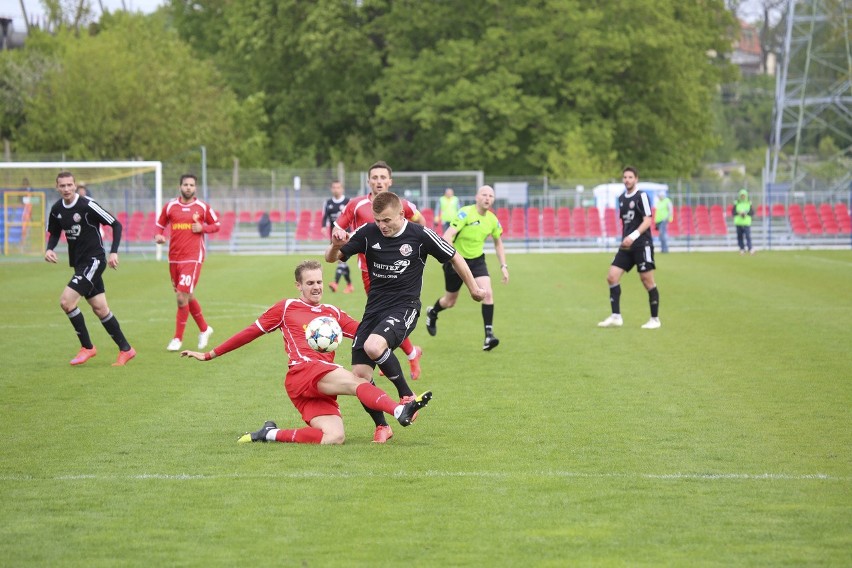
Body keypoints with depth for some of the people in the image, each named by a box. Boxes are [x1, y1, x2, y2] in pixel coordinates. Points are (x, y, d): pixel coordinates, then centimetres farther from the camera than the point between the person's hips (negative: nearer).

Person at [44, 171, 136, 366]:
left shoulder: (87, 205, -17)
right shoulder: (56, 209, 3)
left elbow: (116, 224, -11)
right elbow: (54, 233, 19)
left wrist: (113, 252, -17)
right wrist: (49, 249, -2)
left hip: (93, 260, -7)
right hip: (79, 263, 7)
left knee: (66, 301, -17)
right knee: (100, 309, 10)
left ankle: (87, 347, -4)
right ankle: (126, 349, 20)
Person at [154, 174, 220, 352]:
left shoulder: (202, 207, 1)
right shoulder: (170, 206, 7)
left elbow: (216, 225, 11)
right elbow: (160, 225, 16)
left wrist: (202, 228, -8)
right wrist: (158, 236, -6)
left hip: (193, 258, -4)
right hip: (174, 257, 4)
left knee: (182, 297, -13)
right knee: (187, 297, 13)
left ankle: (178, 339, -4)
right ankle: (204, 329, 35)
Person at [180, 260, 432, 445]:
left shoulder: (333, 314, 26)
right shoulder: (286, 308, 15)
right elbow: (250, 333, 19)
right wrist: (209, 355, 20)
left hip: (323, 387, 5)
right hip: (302, 371, -5)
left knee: (334, 437, -21)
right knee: (356, 382, -30)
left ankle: (270, 434, -8)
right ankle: (400, 411, -54)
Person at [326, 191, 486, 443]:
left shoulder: (420, 235, -9)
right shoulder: (368, 233, -3)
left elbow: (454, 258, 5)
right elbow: (331, 258, 1)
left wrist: (473, 288, 14)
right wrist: (335, 246, -23)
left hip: (404, 307, -4)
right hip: (374, 308, 4)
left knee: (373, 346, -33)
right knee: (359, 374, -6)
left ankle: (407, 395, -10)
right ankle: (381, 427, 15)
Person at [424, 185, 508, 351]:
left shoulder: (492, 220, -2)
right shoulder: (466, 213, -20)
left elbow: (498, 243, 15)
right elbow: (447, 236, -28)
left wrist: (503, 266, 8)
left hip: (477, 260, 4)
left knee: (488, 294, -19)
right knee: (450, 301, 11)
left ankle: (489, 336, -17)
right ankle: (432, 313, 47)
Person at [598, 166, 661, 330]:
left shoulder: (641, 196, -7)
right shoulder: (621, 198, 13)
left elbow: (647, 221, -14)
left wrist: (634, 236, -24)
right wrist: (624, 239, 16)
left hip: (642, 245, -7)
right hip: (626, 247, 7)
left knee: (647, 281, -3)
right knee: (612, 276, -4)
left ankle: (655, 319, 8)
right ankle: (616, 317, -1)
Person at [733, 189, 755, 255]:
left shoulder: (749, 203, 5)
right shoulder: (736, 203, 7)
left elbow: (752, 212, 1)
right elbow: (733, 212, 3)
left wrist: (746, 213, -15)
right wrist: (739, 213, -14)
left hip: (746, 223, -2)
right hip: (738, 223, 2)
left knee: (748, 236, -11)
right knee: (740, 236, 2)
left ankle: (750, 249, -8)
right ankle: (742, 249, 12)